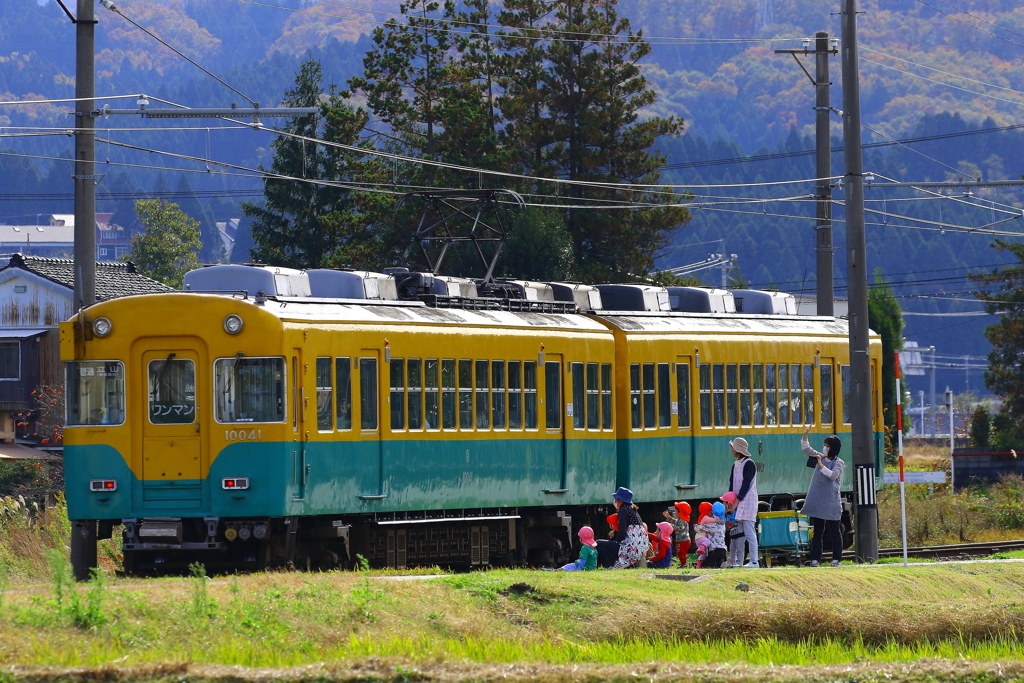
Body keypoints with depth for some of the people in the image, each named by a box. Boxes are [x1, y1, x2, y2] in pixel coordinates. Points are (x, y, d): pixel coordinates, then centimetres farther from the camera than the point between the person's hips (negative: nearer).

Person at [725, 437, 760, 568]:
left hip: (747, 501, -8)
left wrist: (737, 501, -16)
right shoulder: (736, 465, 16)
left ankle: (754, 561, -12)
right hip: (737, 503, 8)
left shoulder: (749, 464, -8)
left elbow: (746, 484, -14)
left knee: (749, 532, -11)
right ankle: (739, 561, 6)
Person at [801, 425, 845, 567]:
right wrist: (805, 435, 1)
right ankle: (815, 559, 6)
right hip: (817, 501, 5)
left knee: (834, 531, 1)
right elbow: (805, 449, 14)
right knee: (817, 531, 6)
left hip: (831, 502, -5)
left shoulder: (838, 463, -3)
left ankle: (836, 558, 5)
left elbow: (833, 475, -18)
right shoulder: (820, 458, 12)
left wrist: (821, 466, -23)